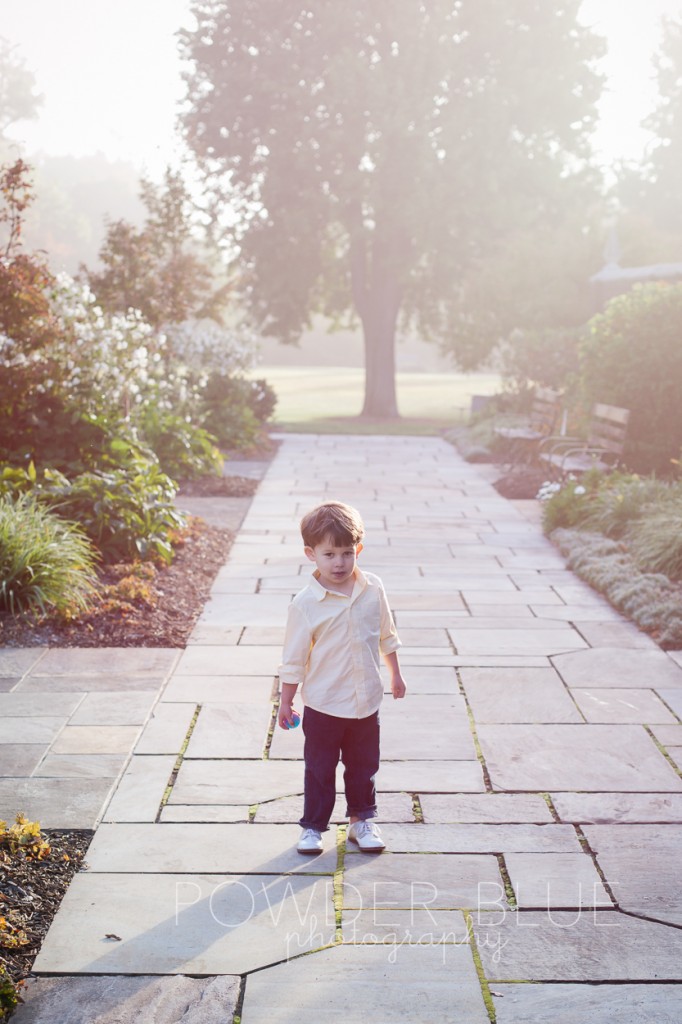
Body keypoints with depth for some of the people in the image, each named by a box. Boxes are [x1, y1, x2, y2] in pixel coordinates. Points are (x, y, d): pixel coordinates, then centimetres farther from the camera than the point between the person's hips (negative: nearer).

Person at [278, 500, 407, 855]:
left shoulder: (373, 590, -6)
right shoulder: (305, 604, -16)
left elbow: (387, 635, 10)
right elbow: (294, 658, -8)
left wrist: (395, 673, 17)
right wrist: (285, 702, -3)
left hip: (367, 702, 3)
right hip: (323, 706, -3)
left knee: (364, 766, 17)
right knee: (319, 769, 10)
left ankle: (361, 820, 35)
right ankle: (313, 826, 27)